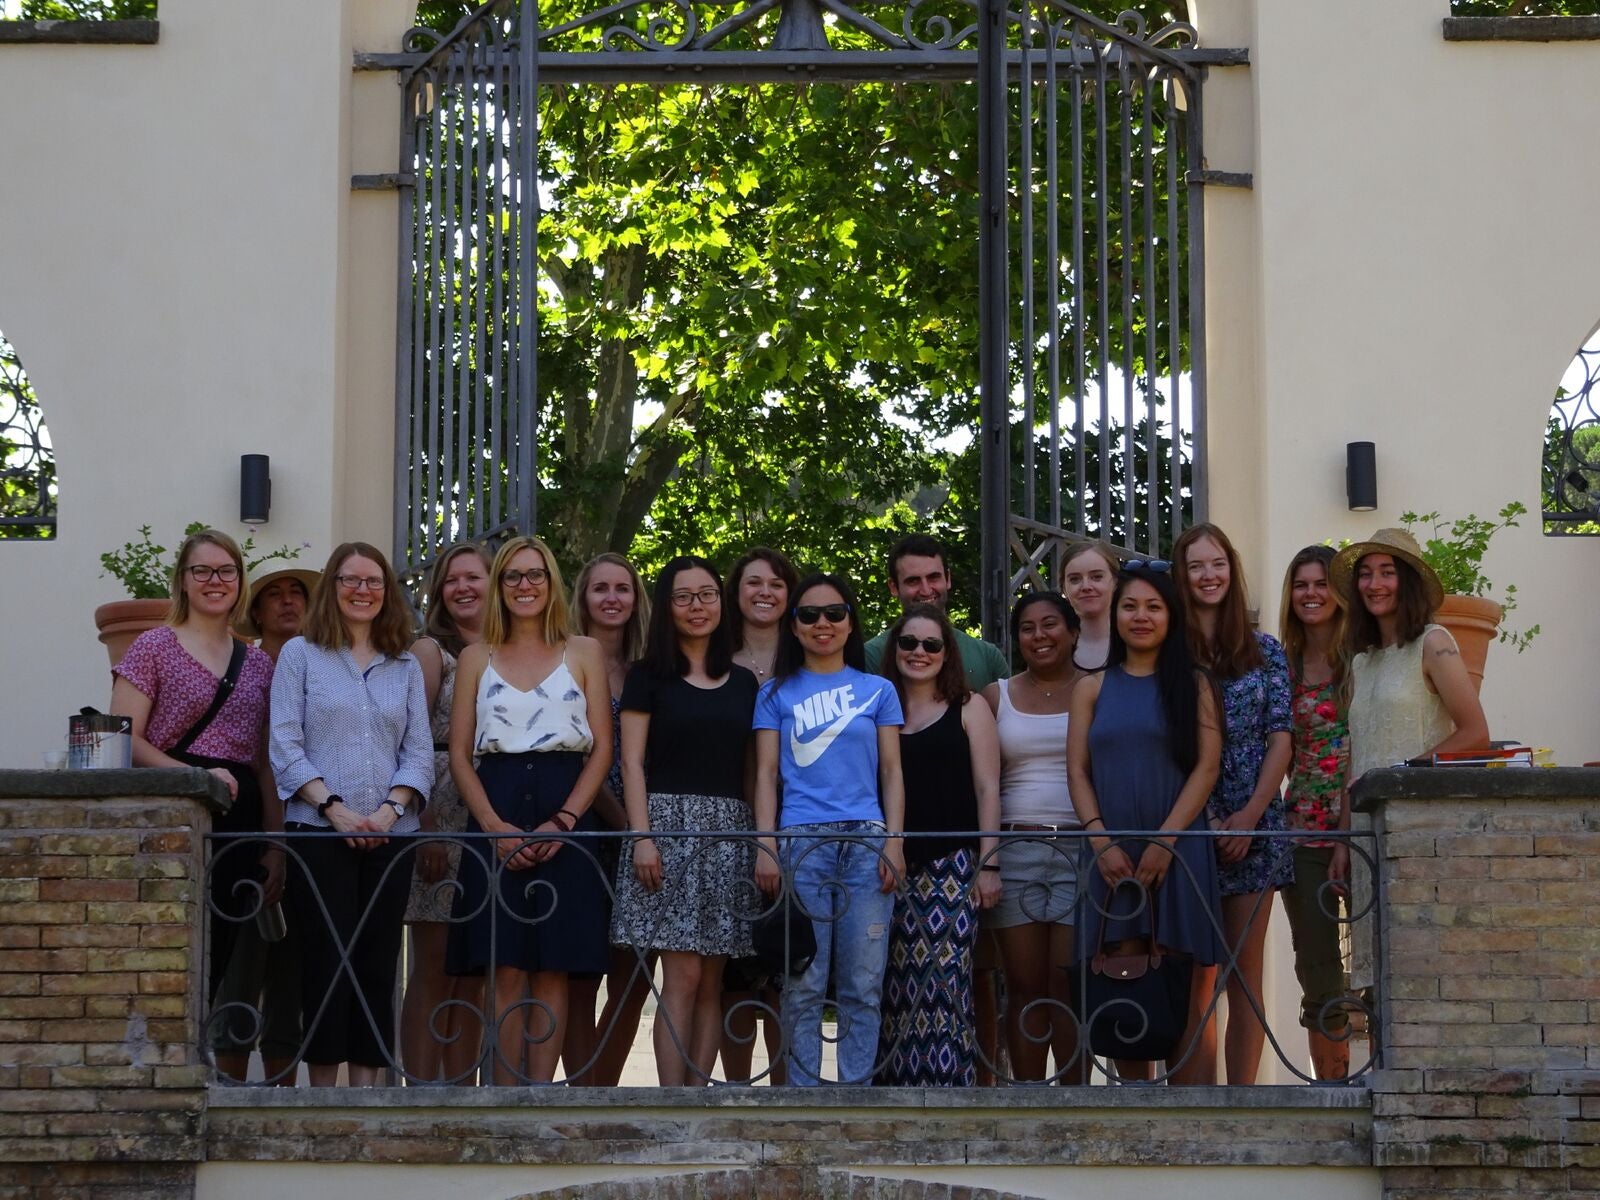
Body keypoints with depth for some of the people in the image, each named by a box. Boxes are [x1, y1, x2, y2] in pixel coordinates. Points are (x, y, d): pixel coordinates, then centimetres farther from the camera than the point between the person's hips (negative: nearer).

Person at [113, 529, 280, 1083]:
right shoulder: (153, 647, 3)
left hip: (238, 822, 5)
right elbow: (126, 741, -6)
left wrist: (274, 847, 10)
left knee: (225, 966, 4)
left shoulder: (257, 664, 17)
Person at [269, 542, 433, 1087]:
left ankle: (367, 1082, 5)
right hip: (318, 833, -3)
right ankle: (322, 1090, -1)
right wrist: (332, 806, -13)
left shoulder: (406, 666, 15)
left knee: (378, 961, 2)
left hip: (390, 835, 3)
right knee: (326, 959, -5)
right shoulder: (300, 654, 6)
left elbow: (420, 750, 9)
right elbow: (285, 744, -2)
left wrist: (392, 808, -9)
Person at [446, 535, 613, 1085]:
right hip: (496, 820, 0)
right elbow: (459, 756, 7)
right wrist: (495, 827, -9)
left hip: (566, 821, 0)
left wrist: (563, 821, -10)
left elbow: (602, 749, 4)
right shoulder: (476, 658, 12)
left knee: (552, 971, -2)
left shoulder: (583, 653, 10)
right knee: (507, 971, -4)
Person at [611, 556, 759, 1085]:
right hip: (670, 824, -4)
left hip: (730, 832, 4)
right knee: (684, 975, -11)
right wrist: (641, 837, -11)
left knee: (710, 982, 1)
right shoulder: (648, 677, 5)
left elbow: (753, 767, 16)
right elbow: (632, 762, 0)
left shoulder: (743, 682, 16)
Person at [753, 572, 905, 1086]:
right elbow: (766, 774, 9)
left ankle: (857, 1089, 2)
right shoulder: (777, 693, 13)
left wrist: (893, 844, 0)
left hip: (866, 841, 1)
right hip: (801, 842, -1)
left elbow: (891, 773, 11)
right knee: (803, 986, -4)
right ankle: (803, 1091, 0)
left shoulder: (878, 690, 14)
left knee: (862, 985, -2)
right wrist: (766, 847, -3)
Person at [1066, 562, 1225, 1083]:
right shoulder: (1092, 688, 13)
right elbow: (1077, 771, 7)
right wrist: (1101, 840, -8)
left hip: (1177, 849, -2)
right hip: (1110, 853, 2)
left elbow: (1207, 766, -2)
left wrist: (1165, 840, -12)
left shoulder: (1194, 685, 7)